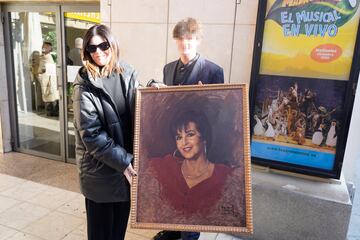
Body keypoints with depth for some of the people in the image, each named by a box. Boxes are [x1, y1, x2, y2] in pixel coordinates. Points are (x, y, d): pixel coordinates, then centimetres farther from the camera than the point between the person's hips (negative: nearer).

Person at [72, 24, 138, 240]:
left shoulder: (128, 74, 1)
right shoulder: (84, 86, -11)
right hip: (100, 166, -3)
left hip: (128, 160, 4)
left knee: (121, 218, 19)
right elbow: (91, 134, -15)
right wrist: (123, 161, -18)